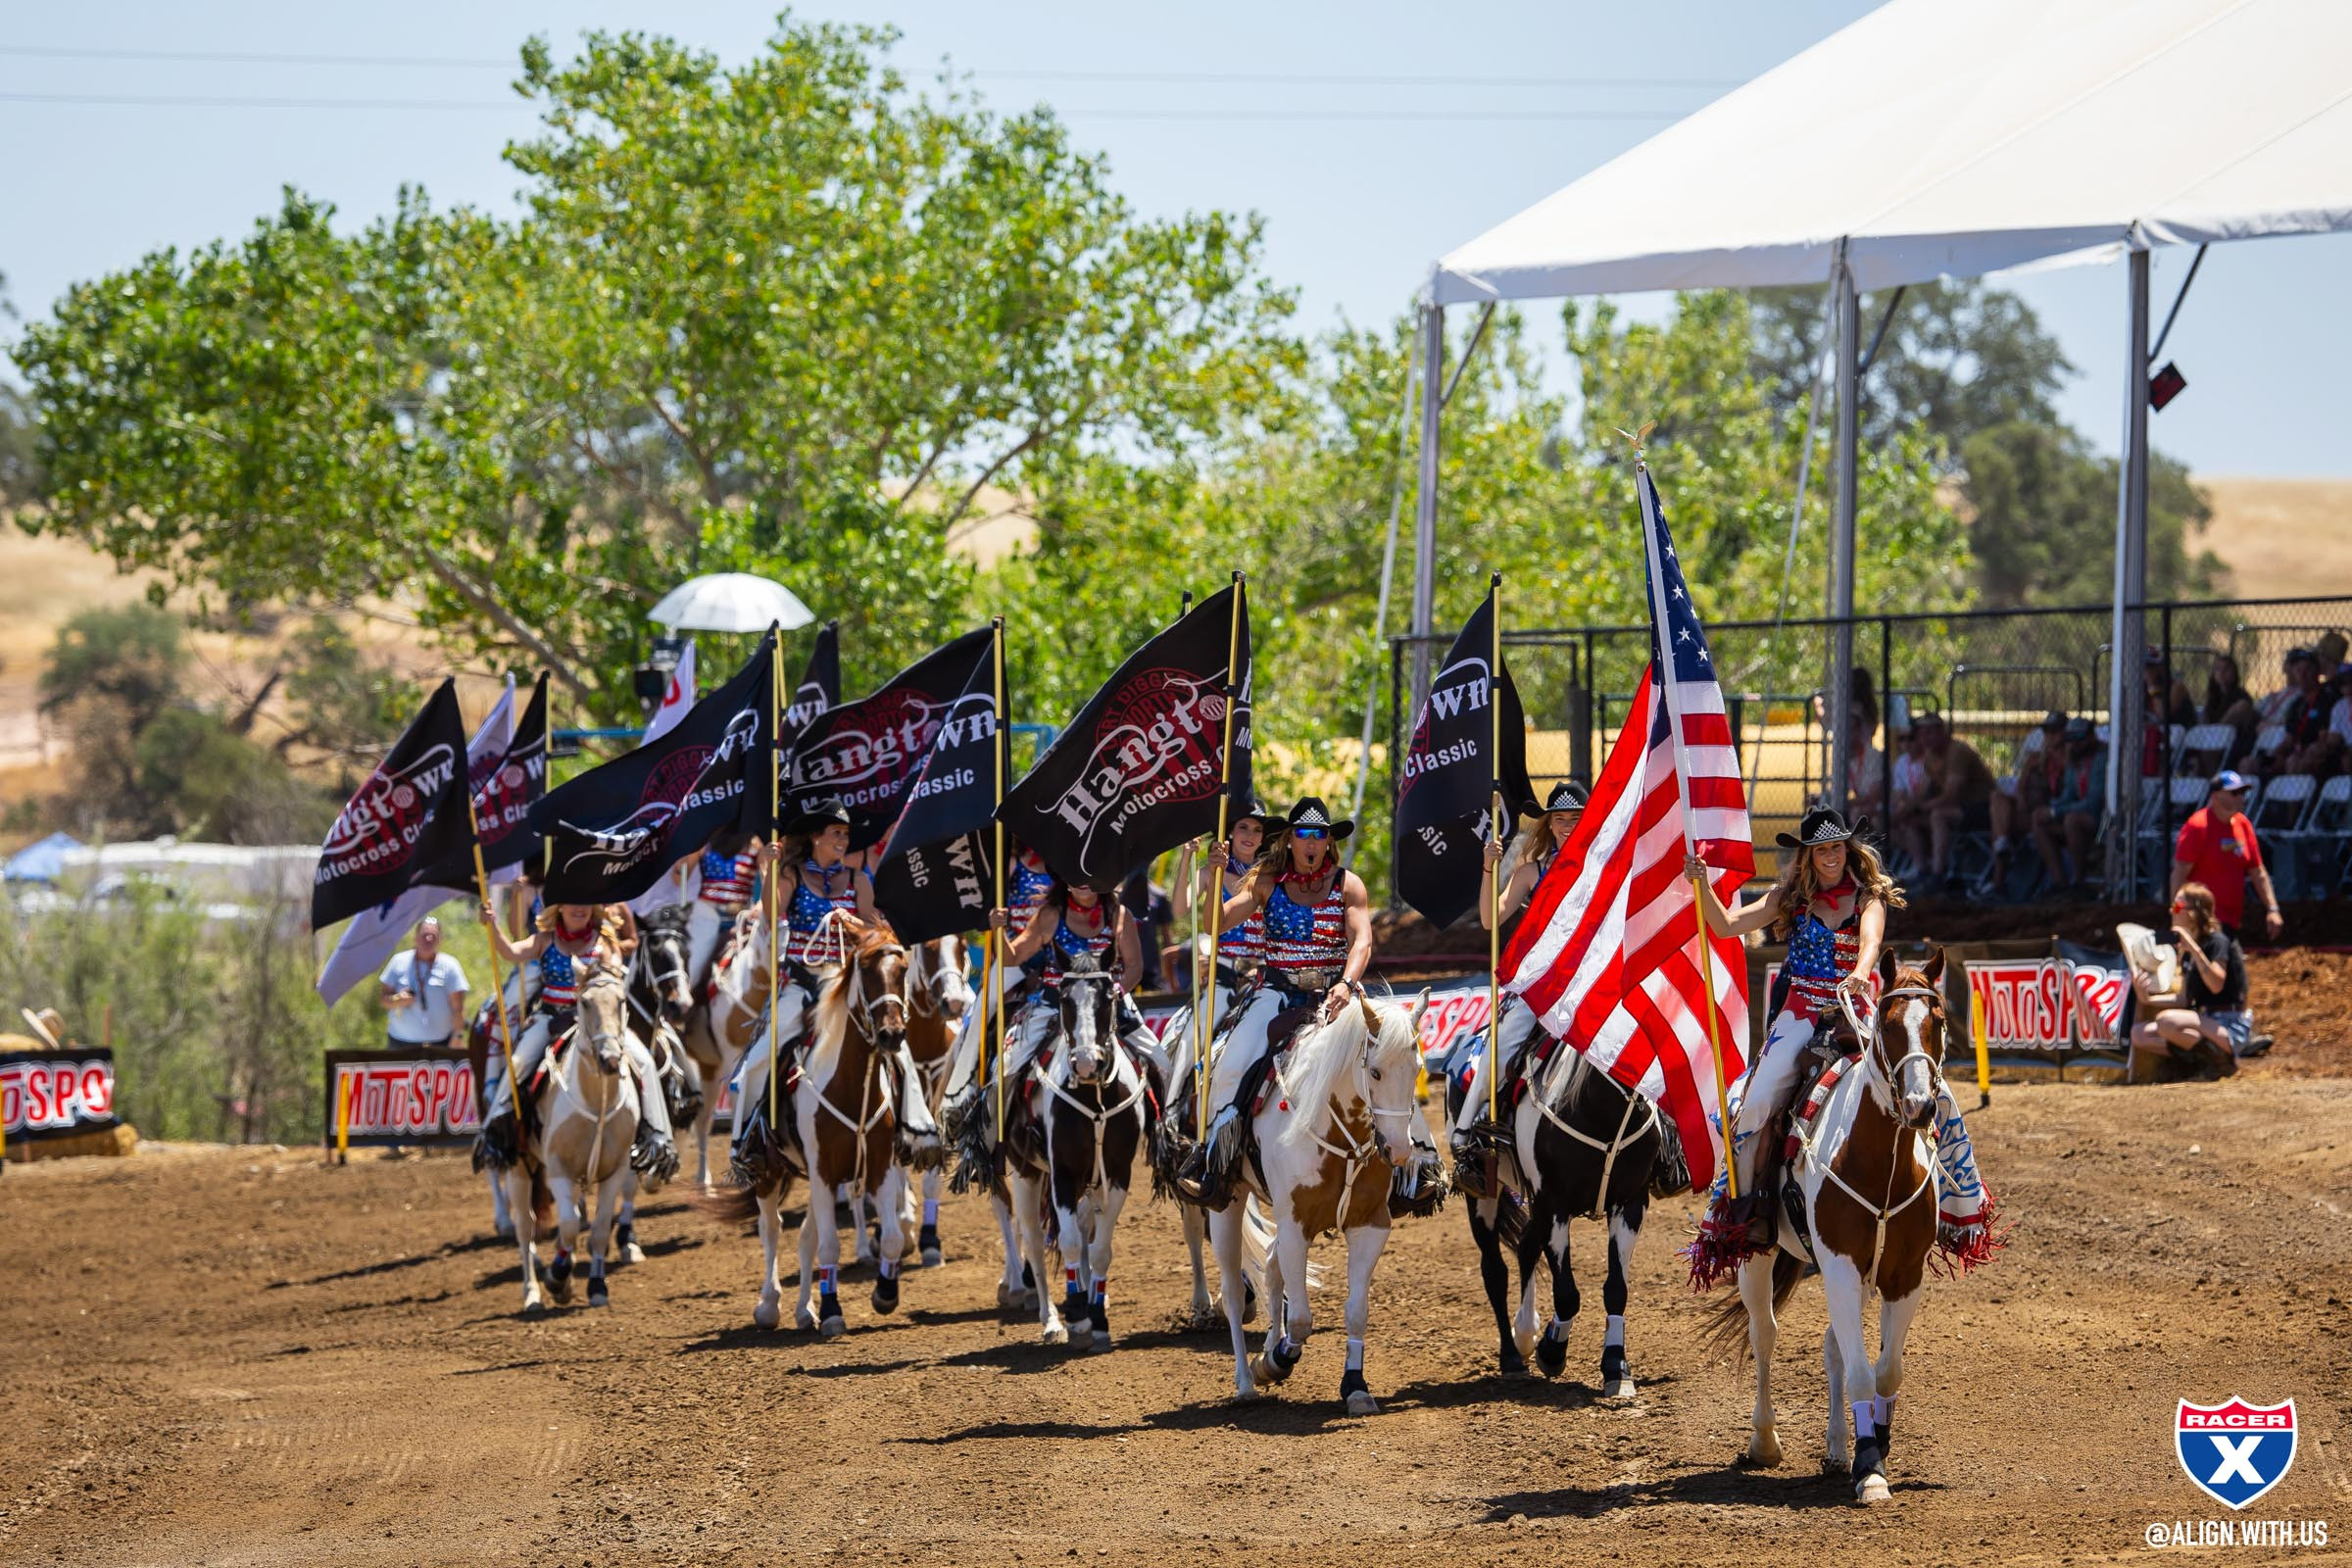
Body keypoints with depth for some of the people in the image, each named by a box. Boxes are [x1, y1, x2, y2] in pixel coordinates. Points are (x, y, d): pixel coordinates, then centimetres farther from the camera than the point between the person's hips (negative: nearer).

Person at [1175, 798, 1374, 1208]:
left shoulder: (1348, 885, 4)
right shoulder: (1268, 882, 7)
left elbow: (1362, 940, -9)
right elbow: (1219, 921, -2)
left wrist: (1346, 985, -28)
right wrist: (1211, 880, -20)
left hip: (1335, 993, -1)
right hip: (1277, 993, 1)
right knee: (1233, 1065, -21)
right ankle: (1214, 1158, -13)